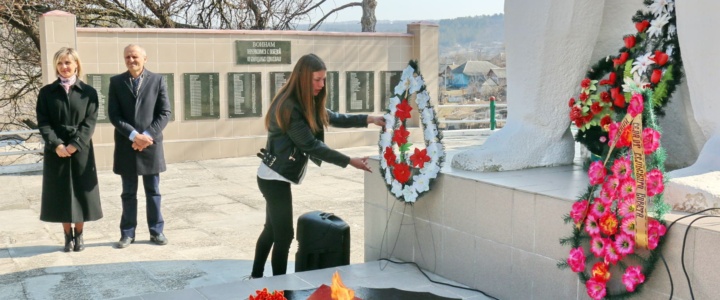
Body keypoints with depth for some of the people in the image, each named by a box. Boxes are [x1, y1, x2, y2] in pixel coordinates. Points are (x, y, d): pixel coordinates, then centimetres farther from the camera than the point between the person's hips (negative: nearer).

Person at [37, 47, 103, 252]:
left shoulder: (88, 92, 3)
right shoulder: (46, 92, 5)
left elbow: (90, 122, -4)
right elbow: (42, 122, -1)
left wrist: (75, 145, -16)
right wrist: (56, 144, -16)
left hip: (81, 150, -1)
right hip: (56, 151, 1)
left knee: (81, 193, 3)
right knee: (61, 194, 4)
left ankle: (79, 236, 15)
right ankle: (68, 237, 14)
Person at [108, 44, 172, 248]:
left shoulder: (157, 80, 3)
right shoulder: (116, 82, 5)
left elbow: (165, 113, -2)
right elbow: (113, 115, -3)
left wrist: (148, 135, -14)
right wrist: (134, 135, -15)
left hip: (151, 144, 0)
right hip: (126, 145, 1)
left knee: (153, 192, 8)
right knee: (128, 193, 8)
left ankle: (156, 231, 17)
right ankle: (127, 233, 16)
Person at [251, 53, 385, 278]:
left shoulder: (305, 102, 7)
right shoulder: (289, 107, -22)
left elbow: (332, 118, 11)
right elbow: (311, 145, -22)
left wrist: (368, 119, -1)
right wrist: (350, 162, -21)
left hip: (275, 177, 10)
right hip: (275, 179, -10)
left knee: (272, 230, 19)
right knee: (284, 234, -3)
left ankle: (256, 277, 33)